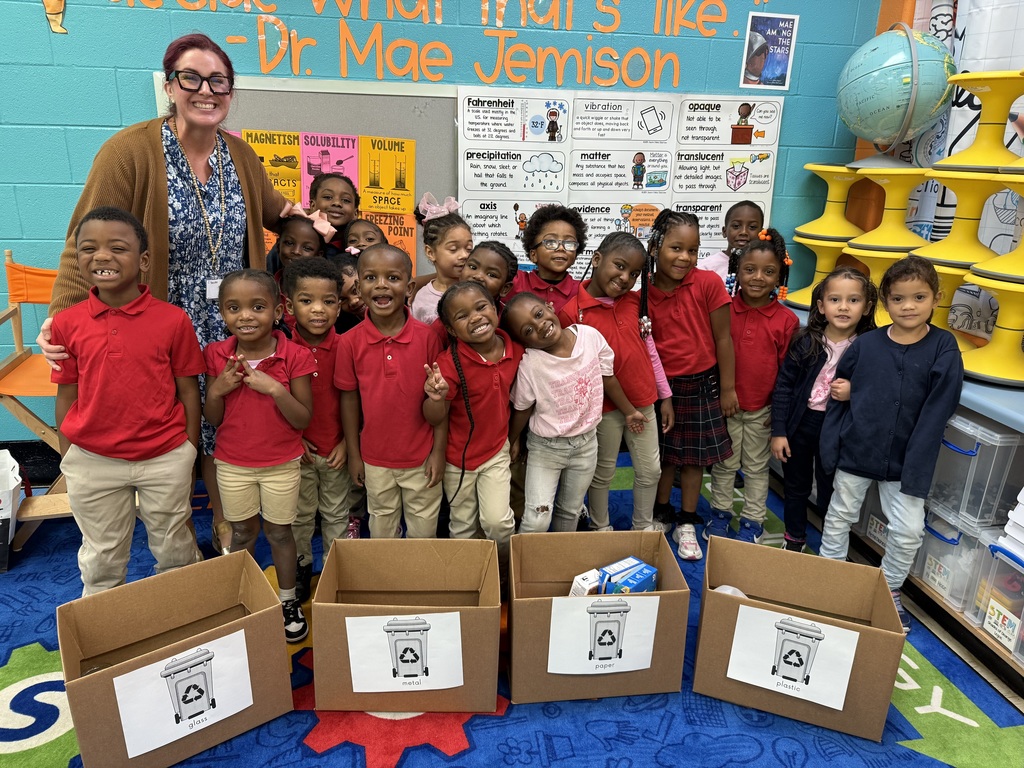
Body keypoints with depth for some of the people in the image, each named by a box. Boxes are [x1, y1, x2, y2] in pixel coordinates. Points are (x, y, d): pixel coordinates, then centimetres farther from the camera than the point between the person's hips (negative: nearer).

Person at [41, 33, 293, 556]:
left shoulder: (241, 155, 4)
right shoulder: (130, 150, -13)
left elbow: (271, 210, 21)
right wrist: (63, 317, -24)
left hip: (231, 337, 4)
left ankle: (227, 532, 36)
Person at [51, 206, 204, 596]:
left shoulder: (173, 319, -12)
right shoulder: (67, 324, -6)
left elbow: (188, 391, -4)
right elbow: (66, 396, 2)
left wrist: (189, 456, -2)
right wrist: (67, 461, 5)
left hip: (166, 459, -1)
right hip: (91, 462, 2)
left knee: (175, 550, 19)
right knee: (101, 559, 21)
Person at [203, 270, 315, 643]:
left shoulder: (295, 356, -15)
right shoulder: (217, 356, -7)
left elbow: (303, 420, -14)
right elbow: (212, 419, -1)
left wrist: (276, 389, -29)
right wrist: (218, 389, -20)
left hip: (282, 465, -2)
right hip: (232, 465, 2)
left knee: (279, 532, 12)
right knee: (242, 533, 17)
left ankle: (288, 601, 33)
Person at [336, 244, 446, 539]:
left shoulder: (427, 336, -14)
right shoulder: (350, 342, -11)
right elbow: (349, 398, -1)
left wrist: (439, 450, -7)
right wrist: (353, 454, 2)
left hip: (422, 456, -1)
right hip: (375, 457, 1)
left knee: (424, 529, 18)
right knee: (382, 530, 23)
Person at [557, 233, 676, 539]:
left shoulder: (634, 301, 0)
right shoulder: (572, 312, -16)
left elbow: (650, 349, 8)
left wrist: (665, 396, 9)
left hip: (643, 401, 5)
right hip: (605, 407, -5)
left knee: (650, 470, 17)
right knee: (603, 474, 14)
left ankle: (644, 526, 39)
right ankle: (601, 529, 36)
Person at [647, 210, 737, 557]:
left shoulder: (708, 283, -13)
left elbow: (723, 339, -8)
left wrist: (727, 388, -5)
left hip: (701, 385, -1)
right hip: (660, 386, 1)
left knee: (694, 456, 11)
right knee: (663, 455, 14)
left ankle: (686, 524, 27)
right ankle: (661, 514, 35)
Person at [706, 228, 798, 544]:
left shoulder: (787, 320, -8)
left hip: (762, 408, 0)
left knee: (757, 467, 15)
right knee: (724, 462, 16)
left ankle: (753, 521, 30)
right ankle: (720, 512, 34)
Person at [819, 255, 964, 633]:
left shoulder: (943, 348, -10)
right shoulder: (866, 344, -6)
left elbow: (937, 411, -13)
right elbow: (838, 390, 7)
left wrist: (916, 470, -17)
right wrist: (834, 429, -4)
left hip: (905, 460, -1)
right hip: (856, 450, 1)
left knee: (909, 531, 3)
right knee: (839, 517, 14)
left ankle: (889, 591, 28)